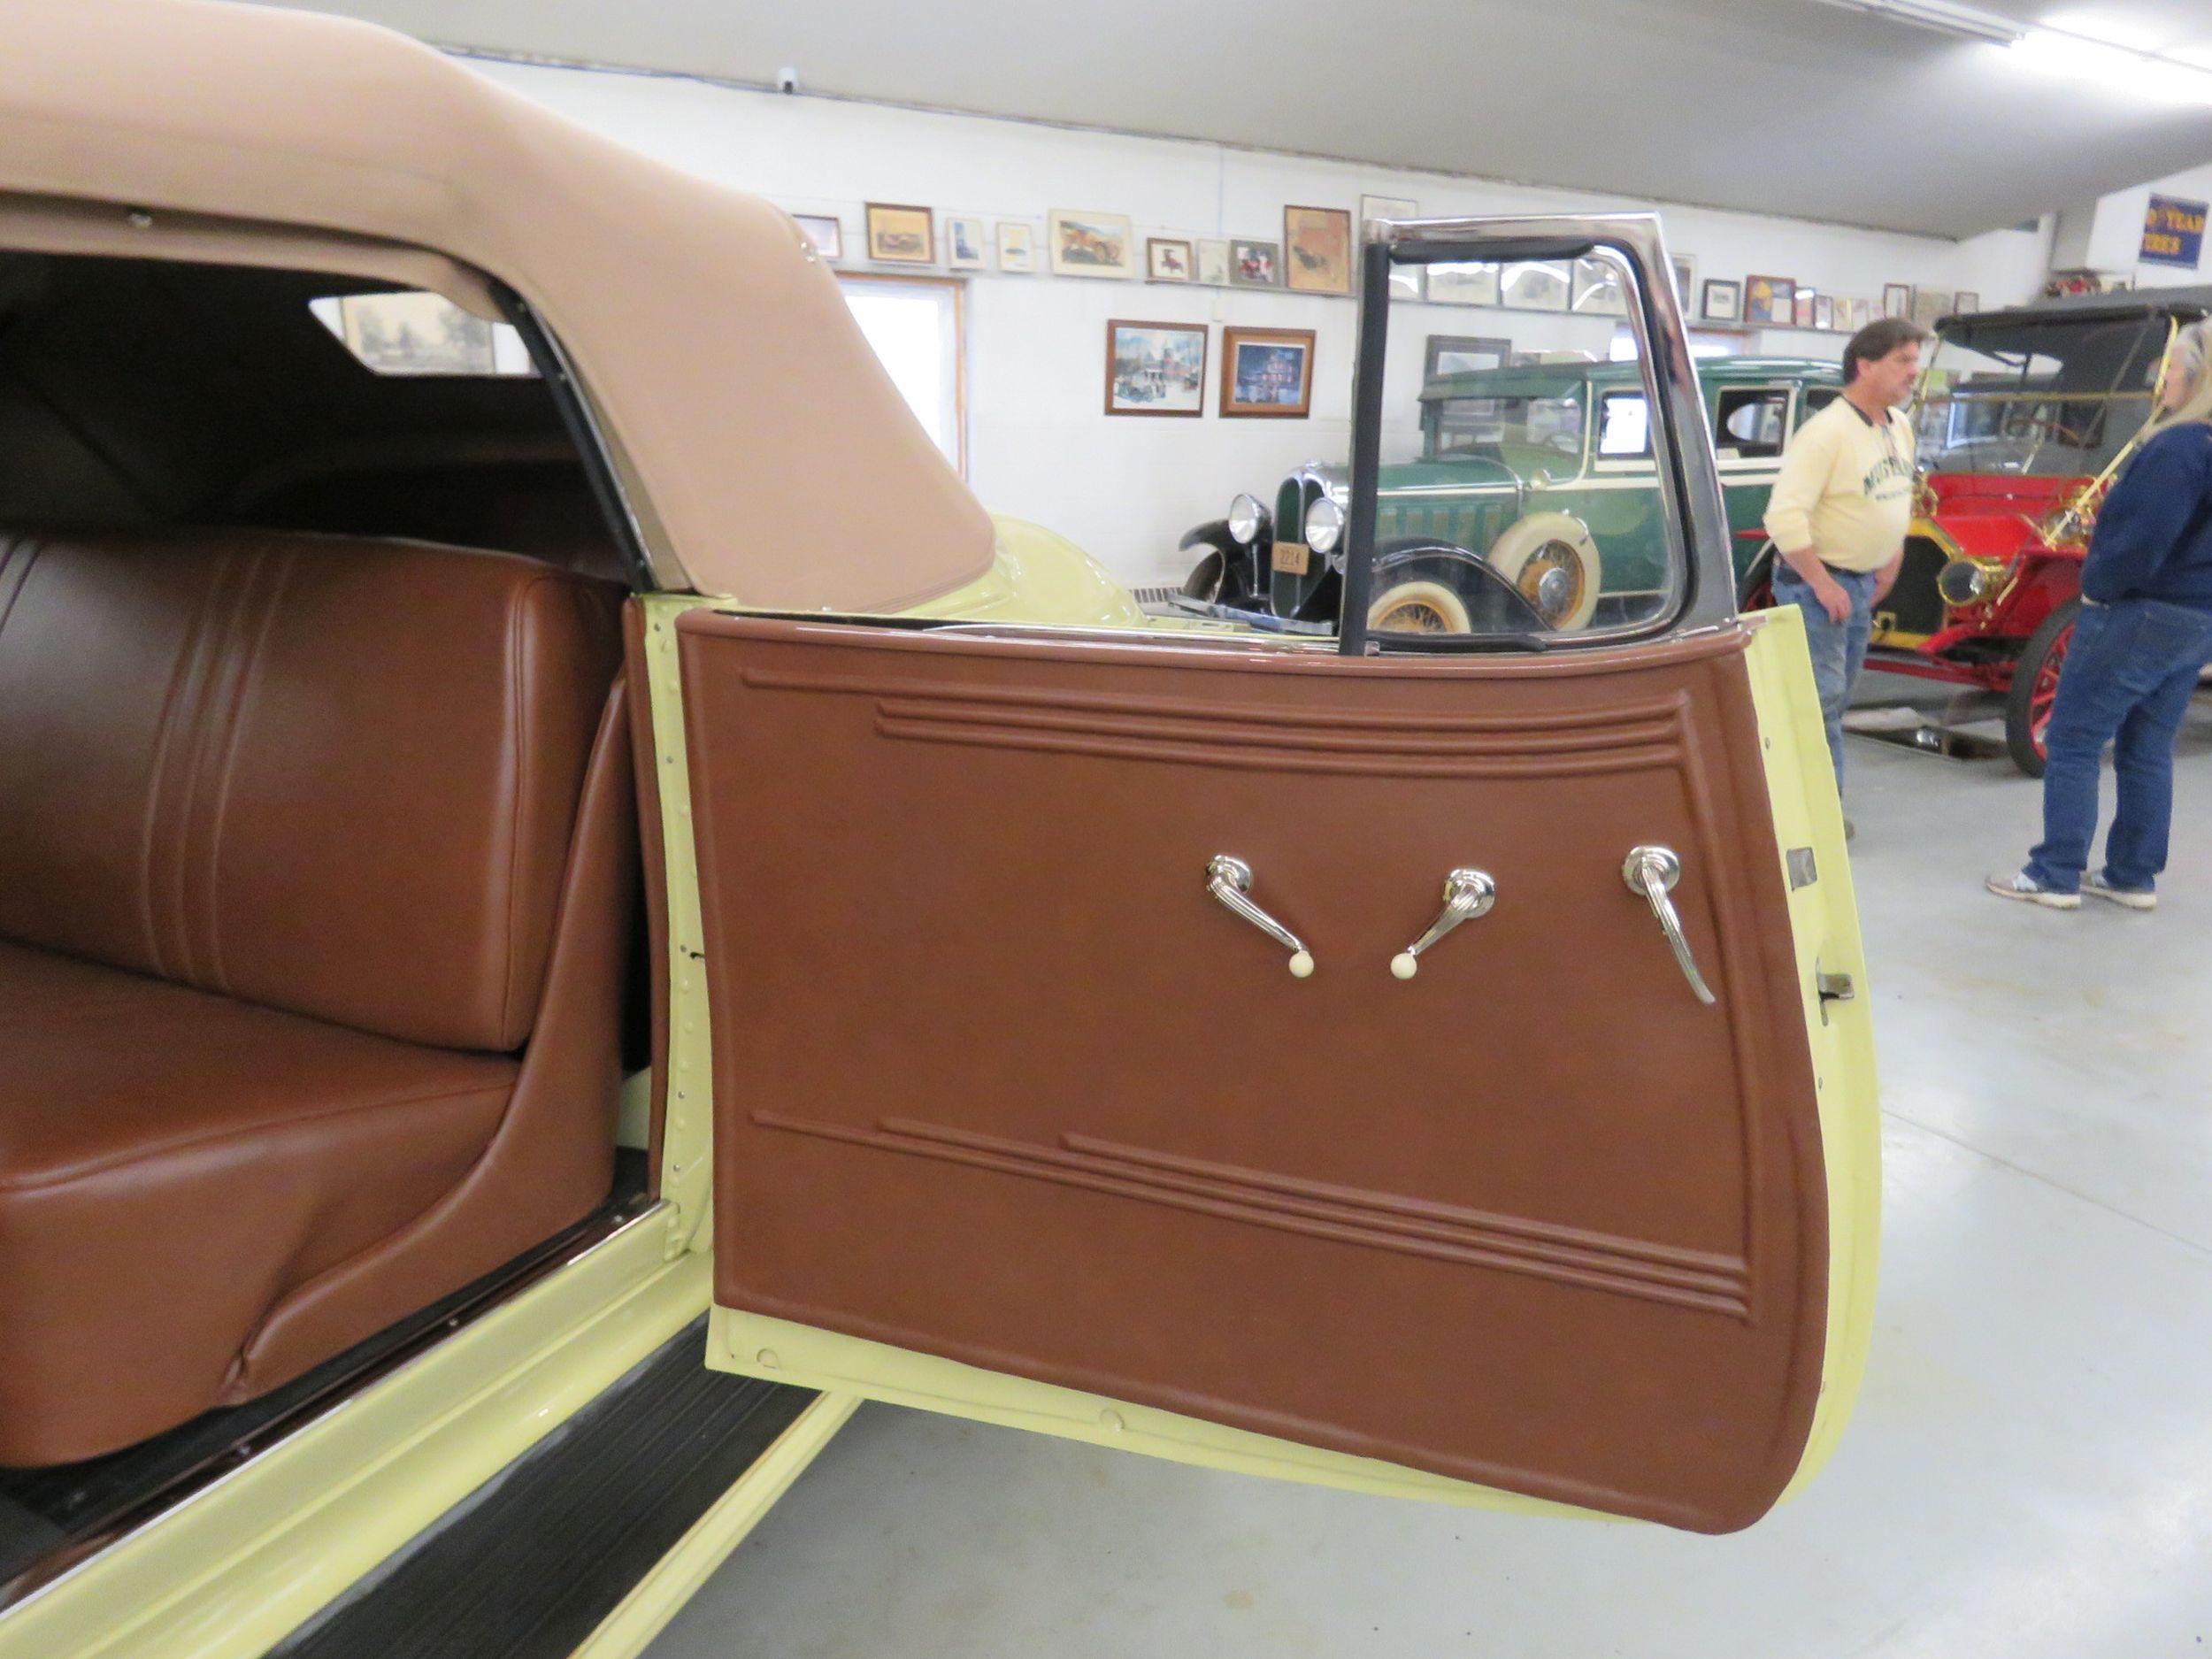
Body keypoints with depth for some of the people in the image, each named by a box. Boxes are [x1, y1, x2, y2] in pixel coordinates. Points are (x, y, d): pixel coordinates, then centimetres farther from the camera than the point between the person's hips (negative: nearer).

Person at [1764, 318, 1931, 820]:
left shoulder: (1899, 427, 8)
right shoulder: (1827, 432, -21)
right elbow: (1783, 516, -27)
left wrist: (1891, 561, 17)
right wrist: (1822, 585, -23)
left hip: (1863, 582, 9)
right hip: (1814, 581, -9)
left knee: (1837, 695, 15)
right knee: (1822, 697, -8)